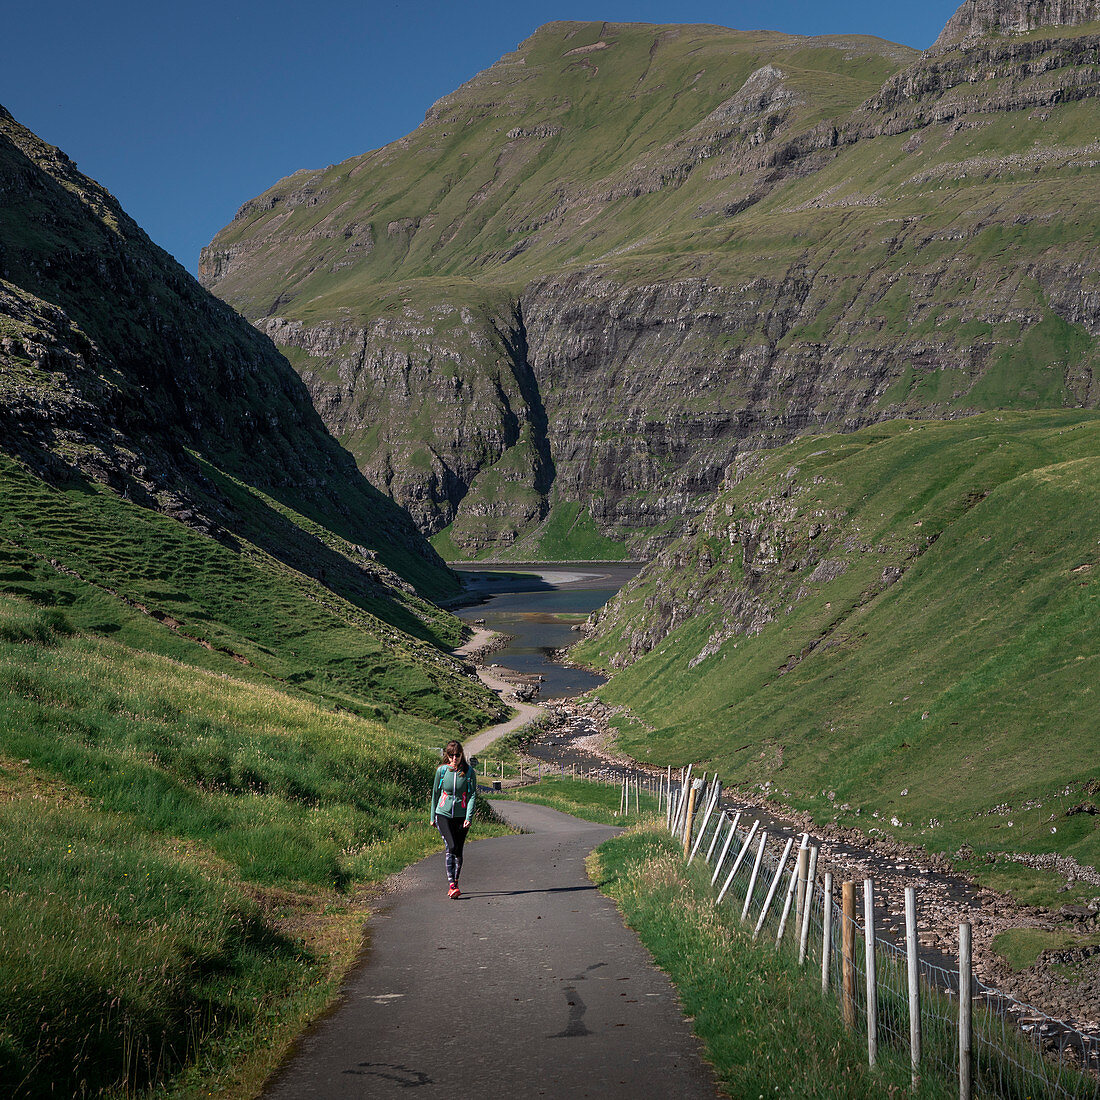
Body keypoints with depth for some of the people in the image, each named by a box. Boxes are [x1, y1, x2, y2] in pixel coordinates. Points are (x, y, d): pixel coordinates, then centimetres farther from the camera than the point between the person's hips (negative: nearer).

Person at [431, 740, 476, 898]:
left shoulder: (469, 772, -2)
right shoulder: (441, 771, 0)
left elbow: (472, 795, -4)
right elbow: (435, 794, 10)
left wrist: (469, 817, -14)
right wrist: (433, 816, 14)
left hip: (461, 816, 1)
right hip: (443, 814, -1)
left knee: (458, 851, 3)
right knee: (451, 846, -16)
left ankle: (455, 883, 17)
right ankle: (451, 883, -17)